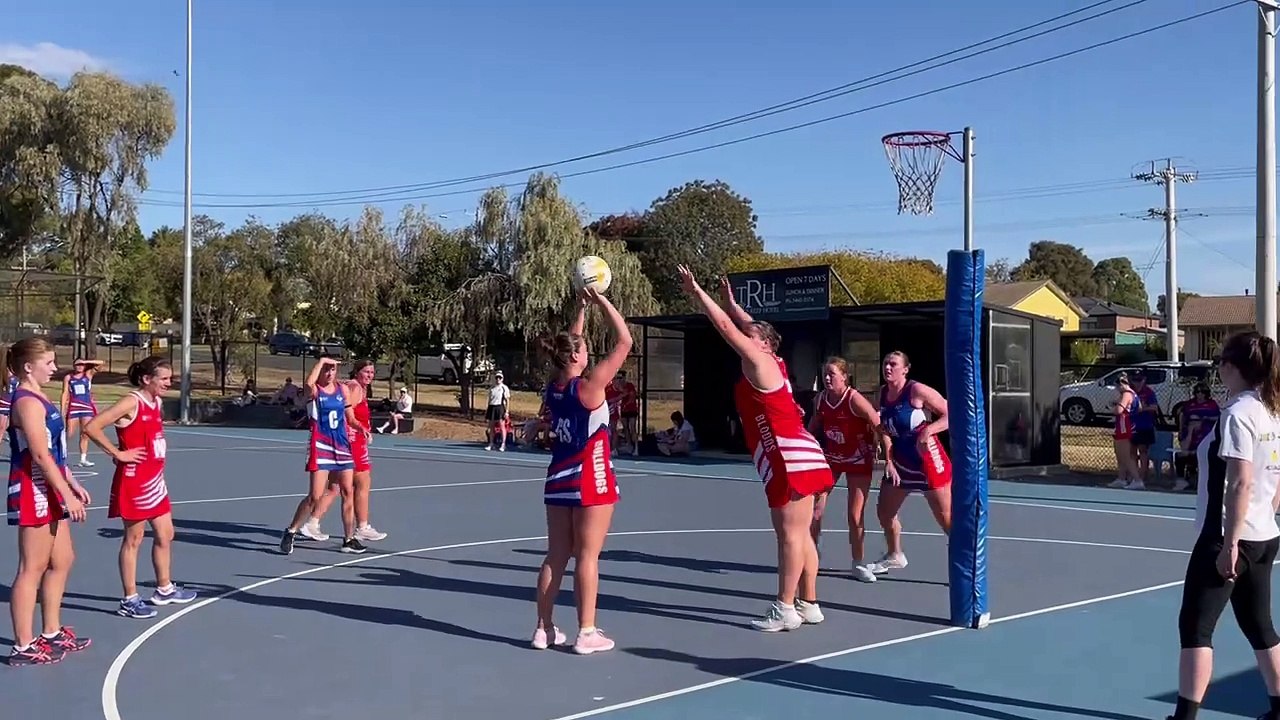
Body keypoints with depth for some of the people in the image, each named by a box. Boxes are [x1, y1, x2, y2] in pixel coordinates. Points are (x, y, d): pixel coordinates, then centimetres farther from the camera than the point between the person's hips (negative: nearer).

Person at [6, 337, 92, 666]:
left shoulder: (38, 399, 14)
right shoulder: (28, 402, -17)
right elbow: (40, 456, -22)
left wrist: (72, 484, 20)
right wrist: (67, 494, -22)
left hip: (49, 492, 10)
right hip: (34, 493, -10)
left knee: (62, 561, 16)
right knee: (32, 568, -4)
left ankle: (52, 633, 27)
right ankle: (23, 647, 4)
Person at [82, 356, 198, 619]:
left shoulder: (158, 402, 9)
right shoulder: (132, 403, -17)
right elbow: (92, 427, -24)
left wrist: (157, 469, 13)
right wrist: (118, 454, -18)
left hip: (155, 479, 9)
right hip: (134, 480, -9)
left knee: (165, 535, 16)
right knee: (133, 539, 1)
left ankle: (164, 589, 31)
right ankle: (129, 600, 11)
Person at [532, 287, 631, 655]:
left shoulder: (553, 387, 1)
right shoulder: (589, 387, -16)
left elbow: (569, 345, 19)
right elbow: (625, 341, -14)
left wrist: (582, 307, 18)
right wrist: (602, 301, -7)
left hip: (558, 480, 7)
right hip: (591, 481, -7)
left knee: (556, 557, 11)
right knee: (587, 557, -1)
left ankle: (544, 629, 16)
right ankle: (587, 633, 5)